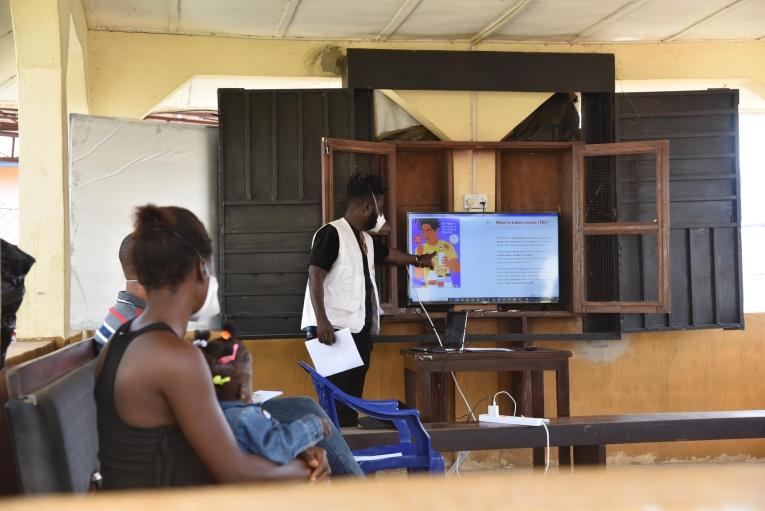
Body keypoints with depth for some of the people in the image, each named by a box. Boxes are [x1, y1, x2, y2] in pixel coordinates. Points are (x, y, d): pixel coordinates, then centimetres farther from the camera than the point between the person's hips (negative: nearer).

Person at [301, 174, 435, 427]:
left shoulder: (366, 239, 18)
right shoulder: (331, 234, -10)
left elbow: (387, 253, 39)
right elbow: (315, 276, -16)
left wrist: (418, 260, 53)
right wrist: (321, 321, -25)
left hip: (360, 331, 9)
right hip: (336, 330, -9)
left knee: (352, 397, 9)